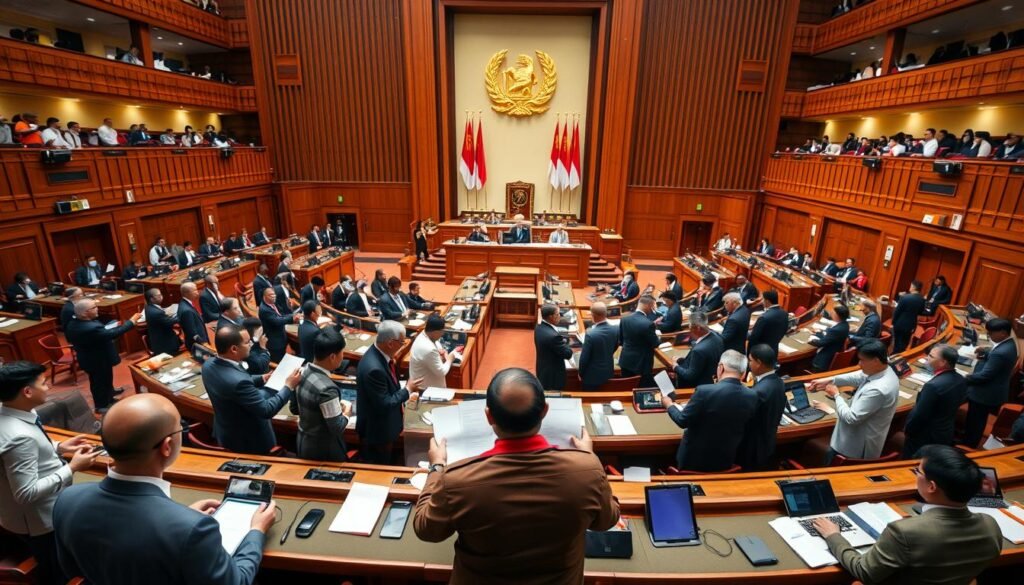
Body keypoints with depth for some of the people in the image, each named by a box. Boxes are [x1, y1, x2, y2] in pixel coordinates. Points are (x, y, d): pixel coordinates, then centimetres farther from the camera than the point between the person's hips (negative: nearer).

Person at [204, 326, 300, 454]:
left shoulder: (209, 364, -13)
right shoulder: (238, 381, -38)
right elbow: (267, 410, -28)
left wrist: (261, 379, 4)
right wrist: (289, 386, -19)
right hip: (247, 441, -7)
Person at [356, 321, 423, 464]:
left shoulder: (379, 353, -7)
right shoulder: (374, 368, -36)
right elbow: (384, 405, -28)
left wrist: (406, 394, 2)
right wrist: (407, 389, -18)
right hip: (376, 431, -9)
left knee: (384, 466, 28)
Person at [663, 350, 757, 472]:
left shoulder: (705, 391, -26)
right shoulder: (752, 397, -11)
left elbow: (682, 421, -14)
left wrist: (669, 405, 5)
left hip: (695, 458, -4)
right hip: (726, 461, 5)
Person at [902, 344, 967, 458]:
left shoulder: (933, 386, -33)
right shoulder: (960, 379, -5)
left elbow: (919, 415, -25)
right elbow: (959, 401, 11)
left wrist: (907, 430, -7)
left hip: (925, 437, -8)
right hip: (947, 433, 8)